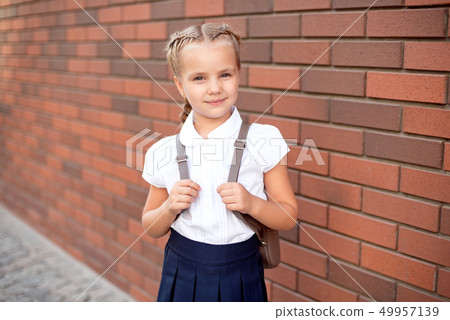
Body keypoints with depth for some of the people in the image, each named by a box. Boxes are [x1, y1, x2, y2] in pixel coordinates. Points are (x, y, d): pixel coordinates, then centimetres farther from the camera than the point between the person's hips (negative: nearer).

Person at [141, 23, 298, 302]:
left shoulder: (263, 141, -10)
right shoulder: (164, 152, -5)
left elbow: (288, 218, -3)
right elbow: (152, 229, 6)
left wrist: (252, 204, -22)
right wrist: (170, 208, -14)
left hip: (241, 278, -1)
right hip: (183, 276, 1)